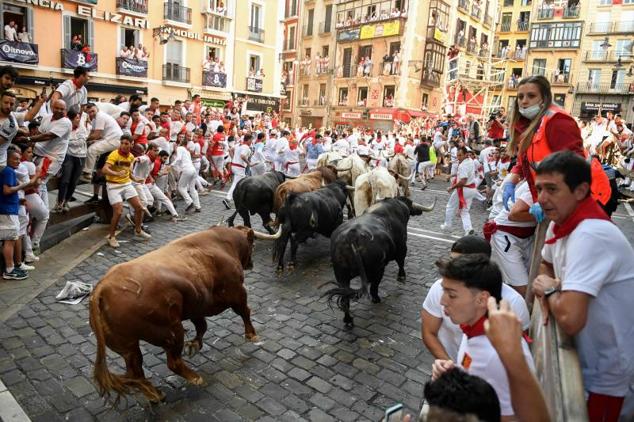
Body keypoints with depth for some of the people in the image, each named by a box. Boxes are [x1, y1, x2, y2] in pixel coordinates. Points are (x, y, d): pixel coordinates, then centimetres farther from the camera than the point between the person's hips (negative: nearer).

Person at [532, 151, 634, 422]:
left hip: (607, 365, -8)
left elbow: (570, 319, -41)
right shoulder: (559, 223, -4)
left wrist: (549, 290, -19)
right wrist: (549, 293, -7)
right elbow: (546, 265, 15)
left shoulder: (589, 235, -33)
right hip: (586, 351, 8)